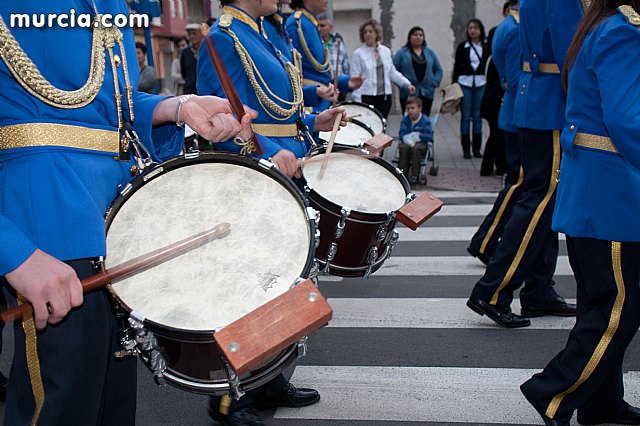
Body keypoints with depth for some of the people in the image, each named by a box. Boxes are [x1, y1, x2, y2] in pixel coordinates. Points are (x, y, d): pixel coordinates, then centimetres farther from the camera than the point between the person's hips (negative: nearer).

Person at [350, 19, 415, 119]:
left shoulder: (385, 51, 10)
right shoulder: (358, 53, -3)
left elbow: (392, 72, 16)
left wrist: (407, 84, 5)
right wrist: (357, 101, -11)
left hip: (384, 96, 4)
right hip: (367, 96, -4)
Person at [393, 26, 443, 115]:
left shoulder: (430, 52, 14)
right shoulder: (402, 53, 3)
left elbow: (438, 70, 16)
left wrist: (435, 83, 1)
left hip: (427, 94, 3)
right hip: (408, 95, -3)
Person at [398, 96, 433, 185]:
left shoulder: (425, 120, -7)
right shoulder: (405, 119, 2)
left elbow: (428, 136, -15)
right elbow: (402, 134, -6)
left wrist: (415, 137, -14)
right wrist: (409, 141, -24)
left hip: (421, 143, -3)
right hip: (407, 142, 3)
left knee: (415, 148, -34)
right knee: (403, 148, -30)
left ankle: (414, 175, -23)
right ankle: (402, 173, -18)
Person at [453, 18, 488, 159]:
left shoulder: (486, 47, 6)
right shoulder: (462, 47, 4)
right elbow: (457, 67, 5)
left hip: (481, 84, 1)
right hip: (465, 82, -1)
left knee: (478, 116, 4)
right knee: (465, 116, 0)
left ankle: (477, 148, 11)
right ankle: (466, 149, 5)